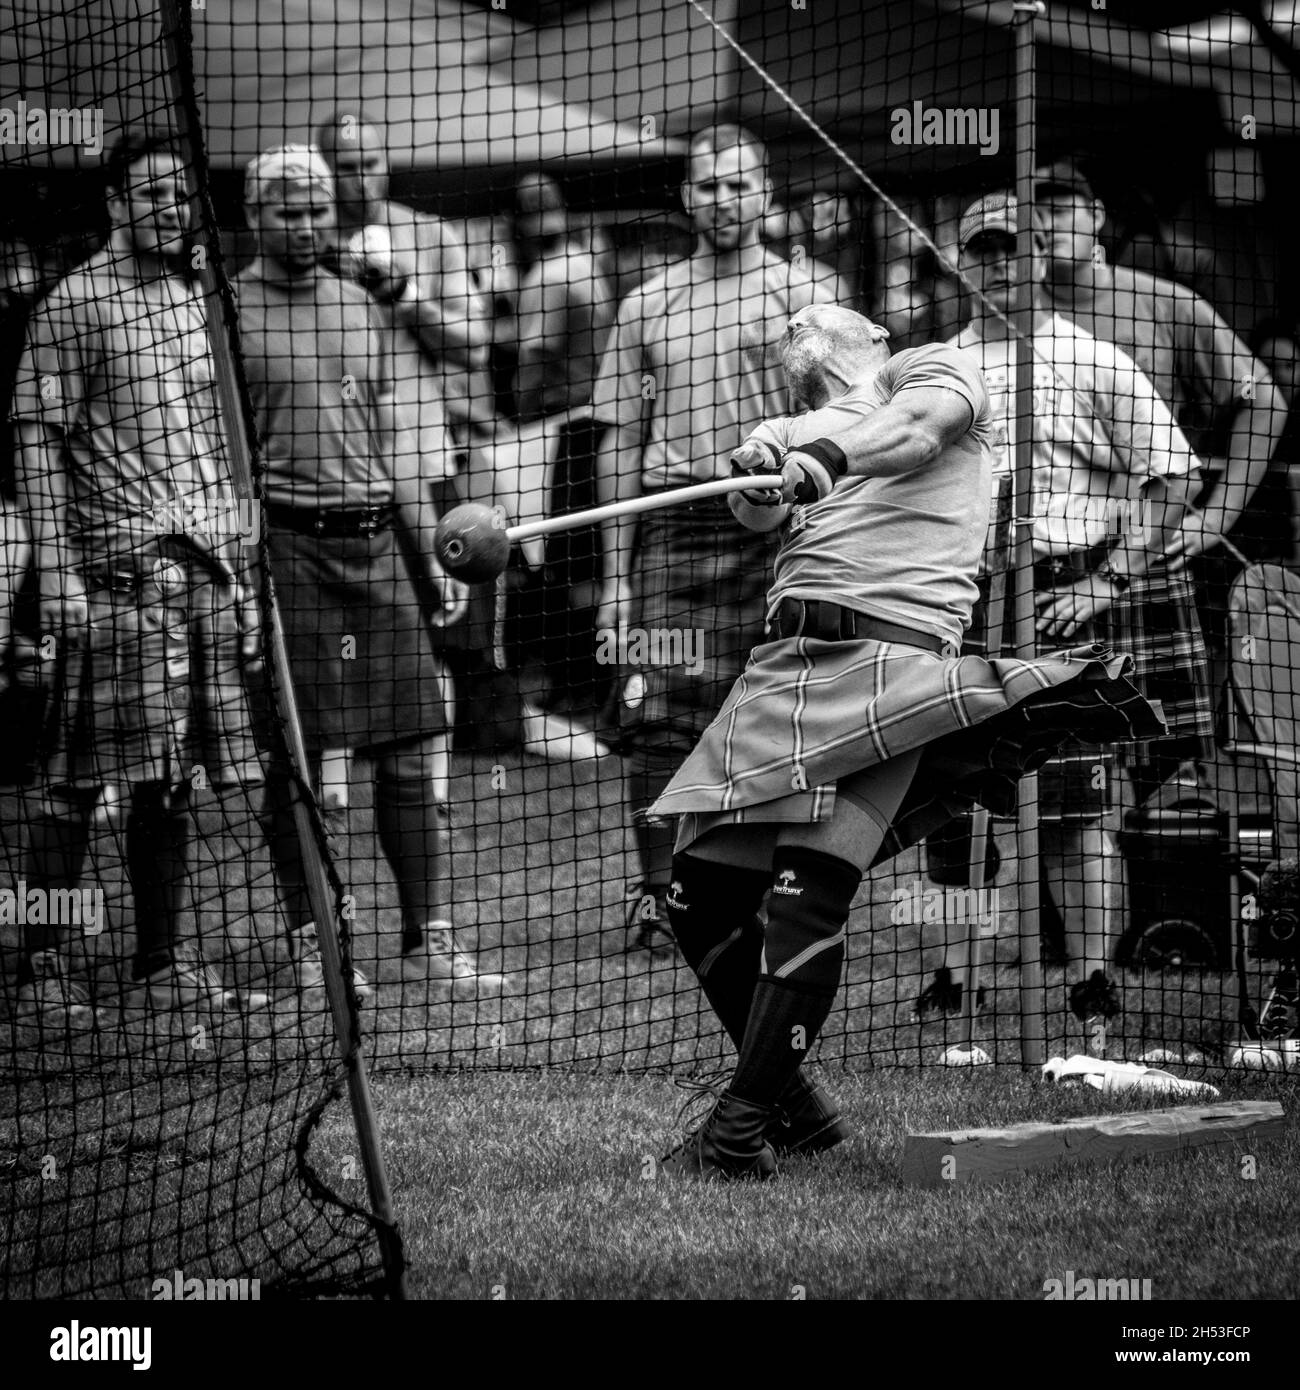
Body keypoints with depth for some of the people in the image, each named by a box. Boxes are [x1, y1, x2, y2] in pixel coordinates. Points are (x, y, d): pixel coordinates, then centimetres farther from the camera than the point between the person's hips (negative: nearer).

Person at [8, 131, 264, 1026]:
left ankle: (164, 962, 14)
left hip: (206, 563, 6)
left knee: (169, 778, 8)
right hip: (118, 565, -6)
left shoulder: (201, 298, 15)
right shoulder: (78, 304, -3)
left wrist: (241, 561, 16)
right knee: (76, 779, -4)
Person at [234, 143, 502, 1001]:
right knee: (297, 753, -1)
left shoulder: (361, 310, 16)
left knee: (417, 747, 1)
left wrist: (429, 559, 16)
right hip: (285, 541, -5)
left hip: (378, 540, 5)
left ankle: (430, 936, 6)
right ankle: (311, 942, 7)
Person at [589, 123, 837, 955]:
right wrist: (616, 574, 8)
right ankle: (659, 896, 1)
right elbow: (622, 446, 14)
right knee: (659, 721, -4)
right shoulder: (648, 307, 16)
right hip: (670, 532, 2)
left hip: (768, 528, -2)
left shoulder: (800, 296, 7)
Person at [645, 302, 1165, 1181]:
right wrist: (759, 474, -19)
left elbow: (916, 428, -10)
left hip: (886, 654, -7)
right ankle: (793, 1107, 17)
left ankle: (740, 1134, -15)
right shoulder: (791, 430, 27)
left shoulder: (936, 369, 14)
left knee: (808, 892, -18)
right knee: (702, 892, 3)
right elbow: (756, 511, 5)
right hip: (786, 662, 7)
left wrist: (831, 456, -30)